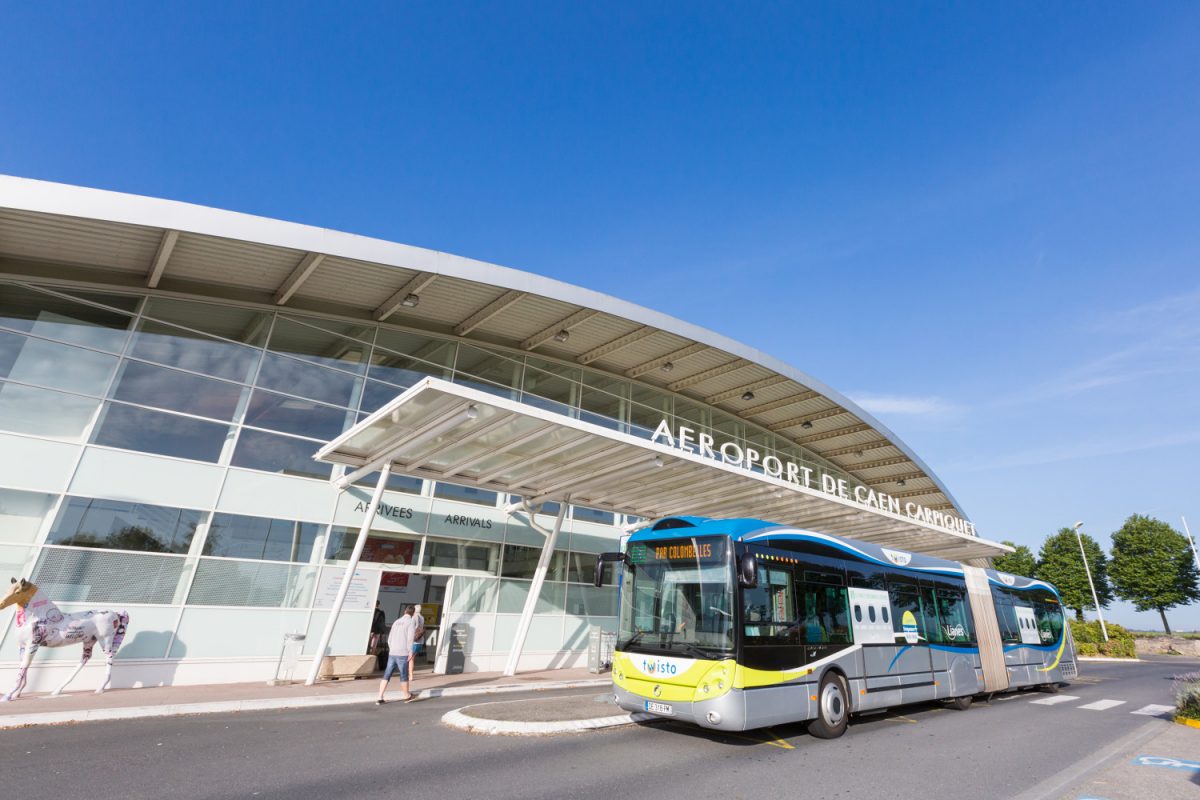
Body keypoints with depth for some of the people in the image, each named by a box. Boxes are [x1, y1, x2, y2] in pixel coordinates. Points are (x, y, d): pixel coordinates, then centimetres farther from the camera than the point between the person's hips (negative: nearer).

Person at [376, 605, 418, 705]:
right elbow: (410, 638, -15)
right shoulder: (411, 621, -3)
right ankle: (406, 696, 25)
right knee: (404, 675, 9)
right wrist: (410, 651, -12)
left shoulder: (396, 622, 16)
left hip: (392, 653, 5)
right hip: (402, 654, -5)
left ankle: (380, 698, 2)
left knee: (387, 675, 9)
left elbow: (389, 639, 17)